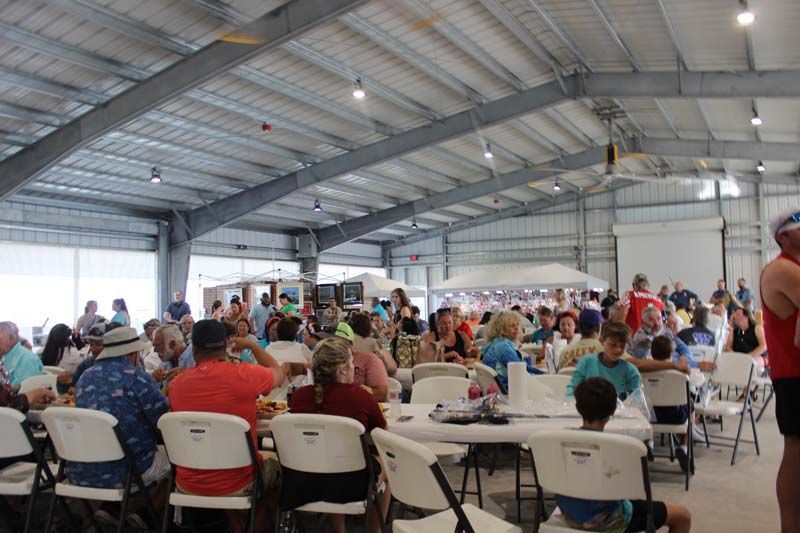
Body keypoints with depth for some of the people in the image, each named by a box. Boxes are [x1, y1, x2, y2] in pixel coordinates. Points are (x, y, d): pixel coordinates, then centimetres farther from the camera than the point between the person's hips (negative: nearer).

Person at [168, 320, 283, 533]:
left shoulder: (176, 384, -9)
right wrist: (252, 344, 14)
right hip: (236, 485, -3)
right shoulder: (244, 375, -19)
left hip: (187, 486, 3)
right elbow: (278, 373, 3)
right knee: (272, 460, 29)